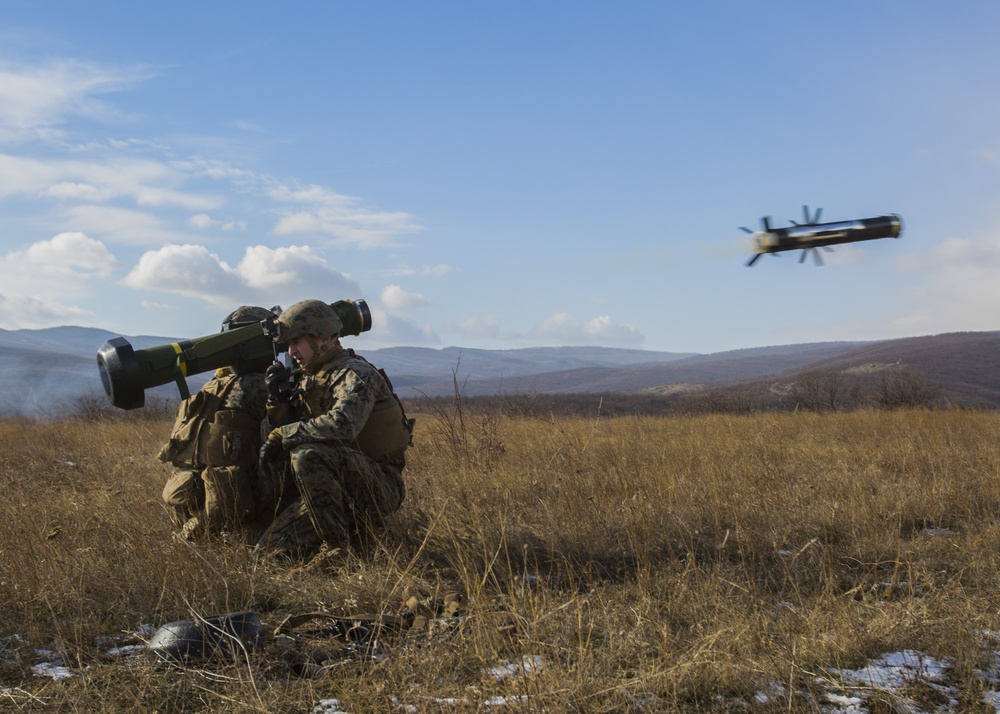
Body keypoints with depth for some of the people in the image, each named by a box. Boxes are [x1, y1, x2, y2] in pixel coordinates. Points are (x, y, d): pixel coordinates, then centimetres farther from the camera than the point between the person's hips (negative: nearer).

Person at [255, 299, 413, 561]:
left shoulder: (356, 373, -13)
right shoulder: (307, 379, 12)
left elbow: (342, 424, -34)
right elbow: (273, 437, 12)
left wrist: (281, 435, -24)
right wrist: (277, 399, -6)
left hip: (378, 486, -8)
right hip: (337, 489, 8)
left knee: (307, 454, -33)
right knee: (268, 554, -2)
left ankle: (343, 545, -21)